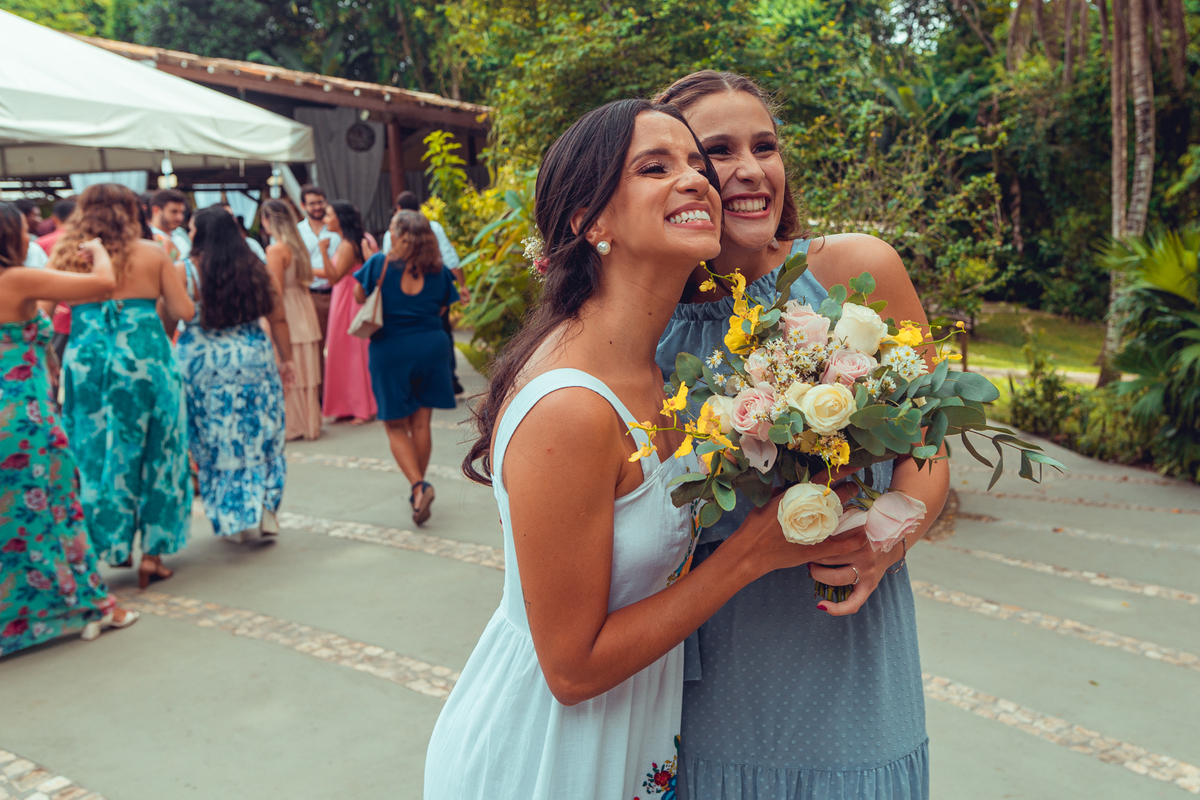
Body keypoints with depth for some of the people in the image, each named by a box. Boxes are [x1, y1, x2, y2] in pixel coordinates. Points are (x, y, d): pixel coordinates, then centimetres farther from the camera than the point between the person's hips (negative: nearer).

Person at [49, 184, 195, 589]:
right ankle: (151, 553, 13)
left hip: (85, 361, 2)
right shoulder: (152, 253, 0)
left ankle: (112, 546, 19)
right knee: (153, 454, 9)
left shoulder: (64, 255, 4)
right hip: (144, 359, -1)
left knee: (93, 454, 14)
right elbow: (185, 311, 1)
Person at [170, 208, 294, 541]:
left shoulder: (185, 272, -5)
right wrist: (287, 360, 9)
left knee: (215, 443, 10)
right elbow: (278, 319, 4)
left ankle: (232, 520, 15)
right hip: (254, 360, 2)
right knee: (260, 437, 13)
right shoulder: (255, 268, 3)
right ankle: (264, 509, 8)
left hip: (203, 366, -2)